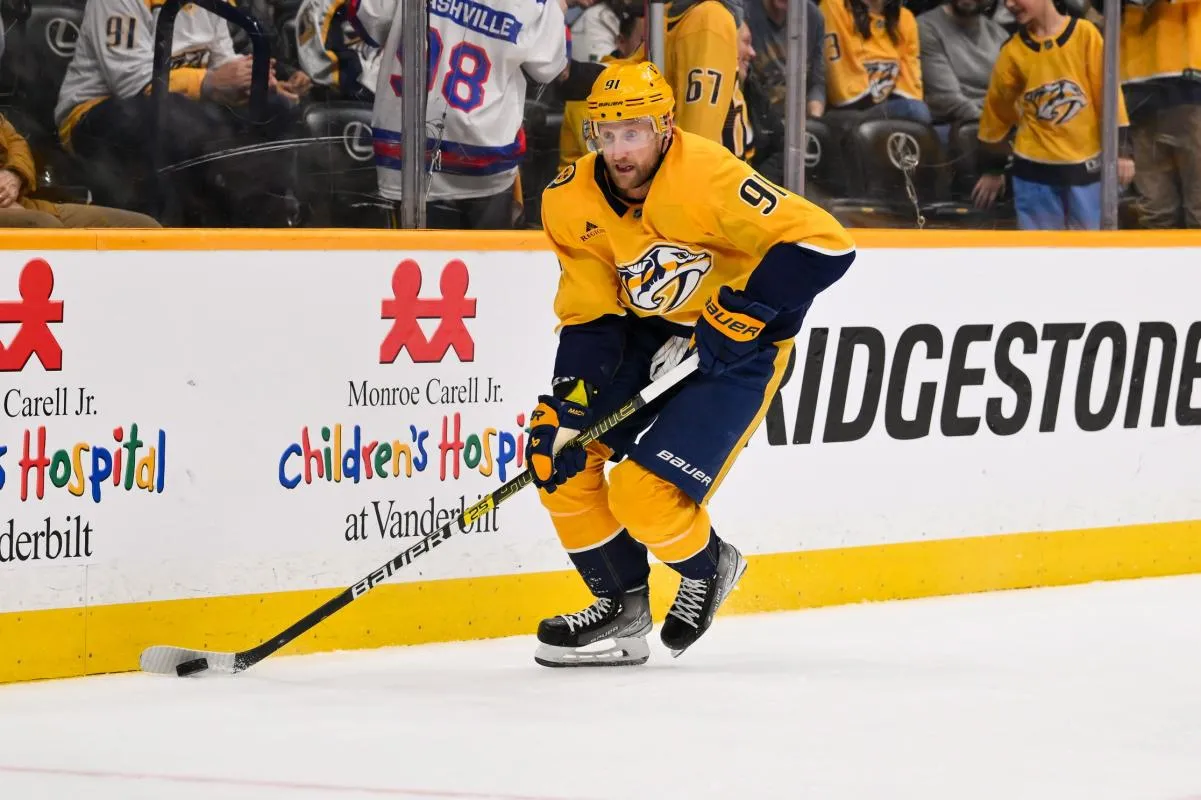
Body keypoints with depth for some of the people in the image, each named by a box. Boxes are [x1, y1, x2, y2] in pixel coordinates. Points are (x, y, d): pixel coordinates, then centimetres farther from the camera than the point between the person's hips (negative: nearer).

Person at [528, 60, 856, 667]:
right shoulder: (571, 202, -9)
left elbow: (825, 243, -29)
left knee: (643, 494, -18)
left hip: (733, 348, -7)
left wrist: (745, 311, -30)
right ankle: (621, 608, 10)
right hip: (645, 335, 7)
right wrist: (564, 401, -17)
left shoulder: (706, 178, -28)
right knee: (561, 455, -7)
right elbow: (589, 319, -4)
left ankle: (708, 566, 16)